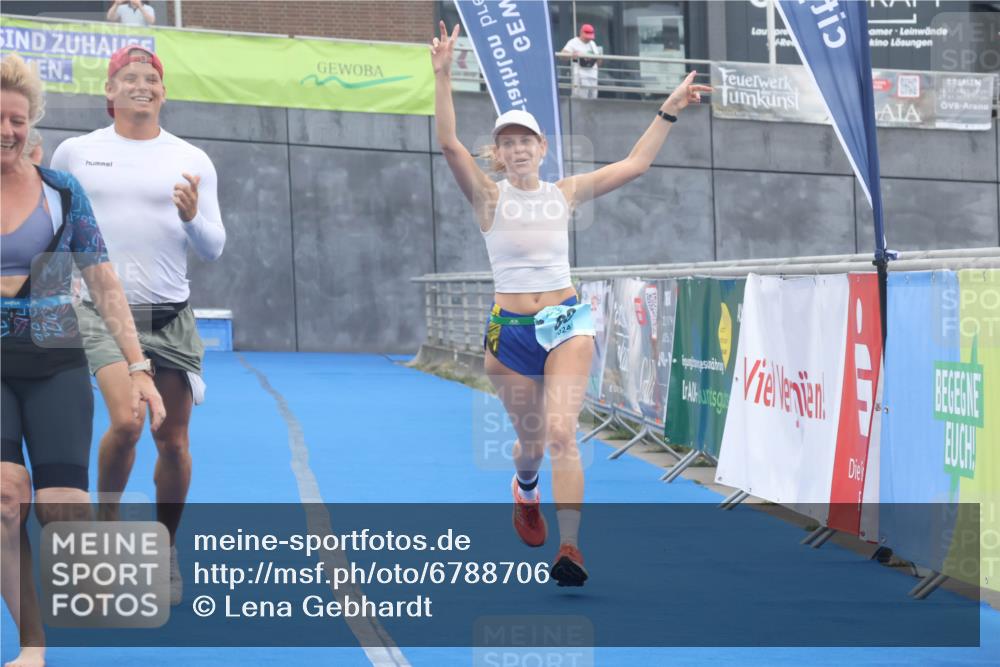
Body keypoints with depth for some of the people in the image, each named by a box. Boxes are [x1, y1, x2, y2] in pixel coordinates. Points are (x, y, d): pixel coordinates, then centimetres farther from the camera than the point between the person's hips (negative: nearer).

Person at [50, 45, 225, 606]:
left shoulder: (192, 161, 4)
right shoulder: (75, 153, 3)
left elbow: (214, 249, 1)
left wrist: (194, 219, -18)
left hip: (170, 316, 2)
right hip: (104, 309, -2)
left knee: (173, 440, 3)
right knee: (126, 422, -22)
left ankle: (166, 552, 22)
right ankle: (106, 523, 2)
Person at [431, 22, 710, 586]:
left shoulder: (565, 193, 6)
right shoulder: (489, 198, -2)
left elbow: (635, 164, 7)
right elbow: (450, 143, -16)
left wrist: (669, 111, 2)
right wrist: (443, 76, -26)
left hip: (567, 322, 0)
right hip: (510, 330, 0)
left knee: (562, 433, -16)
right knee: (531, 441, 12)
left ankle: (571, 549, -23)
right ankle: (526, 491, 50)